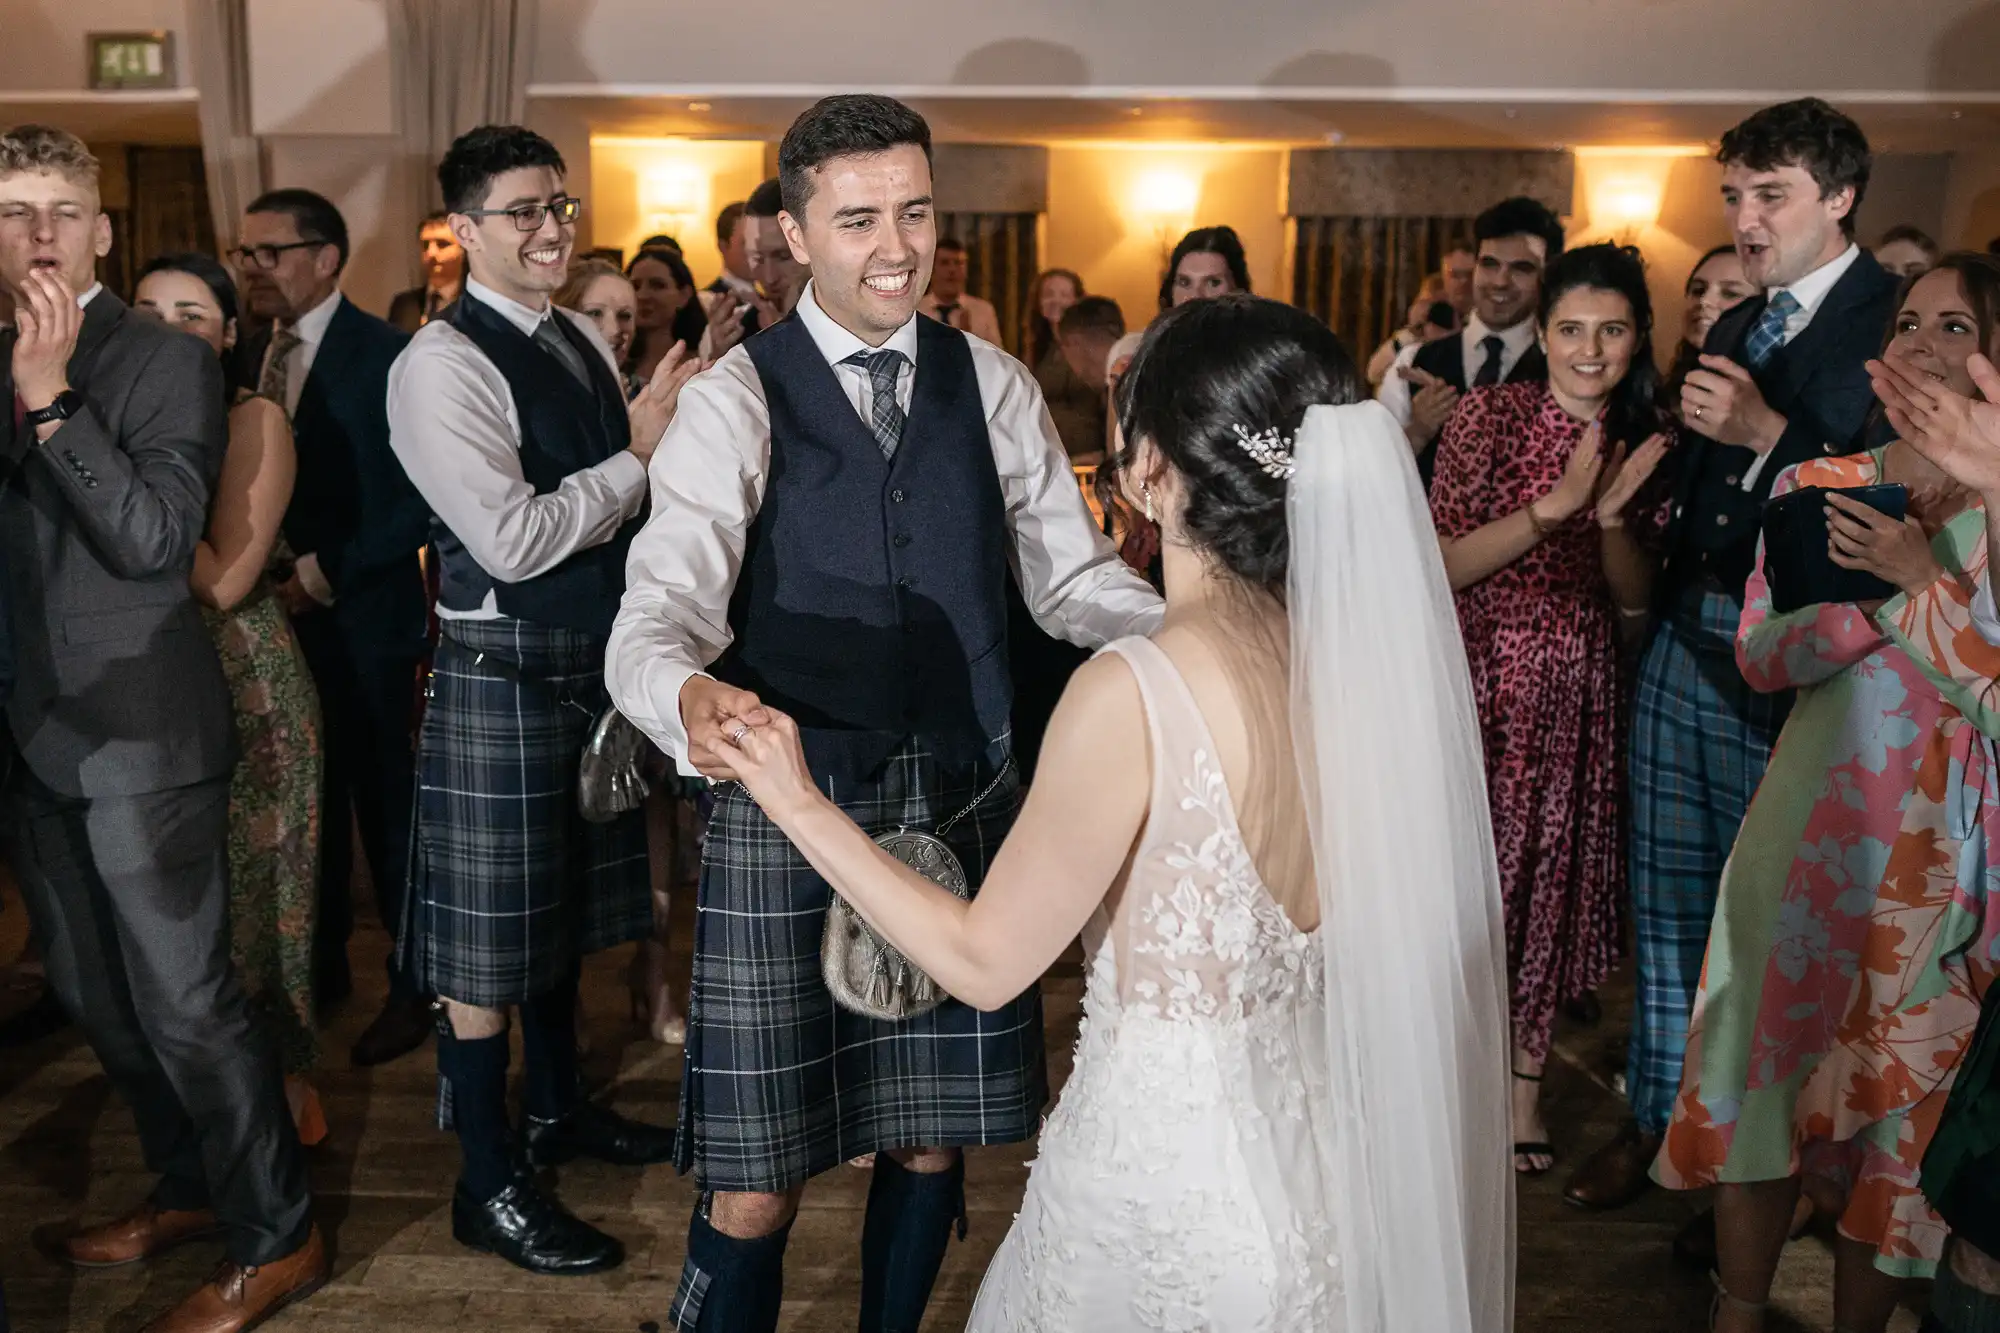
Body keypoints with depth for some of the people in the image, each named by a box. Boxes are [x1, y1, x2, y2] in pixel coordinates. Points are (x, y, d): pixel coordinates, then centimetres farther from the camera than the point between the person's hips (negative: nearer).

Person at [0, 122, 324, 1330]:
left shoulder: (167, 359, -8)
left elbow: (155, 536, -20)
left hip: (140, 733, -7)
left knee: (185, 1002, -3)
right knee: (98, 999, 17)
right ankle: (189, 1188, 35)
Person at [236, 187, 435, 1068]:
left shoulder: (384, 355, -10)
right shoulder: (255, 355, 10)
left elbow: (420, 498, -14)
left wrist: (326, 573, -15)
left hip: (361, 616, -6)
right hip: (280, 611, 6)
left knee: (386, 799, 3)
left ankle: (414, 985, 16)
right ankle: (322, 964, 29)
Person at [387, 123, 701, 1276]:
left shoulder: (586, 342, 10)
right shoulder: (442, 362, -16)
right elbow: (513, 540, -24)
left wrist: (674, 423, 0)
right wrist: (637, 453, -16)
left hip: (594, 663, 8)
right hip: (504, 678, -8)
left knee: (567, 910, 21)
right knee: (491, 934, 3)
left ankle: (557, 1108, 41)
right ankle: (490, 1188, 18)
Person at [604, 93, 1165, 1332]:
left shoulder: (992, 384, 7)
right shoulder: (737, 399, -4)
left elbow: (1074, 579, 9)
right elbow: (663, 607, -16)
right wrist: (687, 694, -39)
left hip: (965, 802, 4)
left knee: (934, 1138, 17)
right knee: (756, 1180, 1)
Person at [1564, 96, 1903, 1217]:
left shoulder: (1901, 322, -9)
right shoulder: (1737, 329, 15)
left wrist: (1768, 431, -22)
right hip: (1685, 647, 7)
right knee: (1668, 900, 14)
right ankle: (1658, 1117, 30)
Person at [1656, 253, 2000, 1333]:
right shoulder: (1821, 488, 3)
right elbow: (1760, 655, -2)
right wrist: (1887, 593, -16)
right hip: (1815, 828, 2)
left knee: (1898, 1101, 10)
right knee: (1766, 1071, 11)